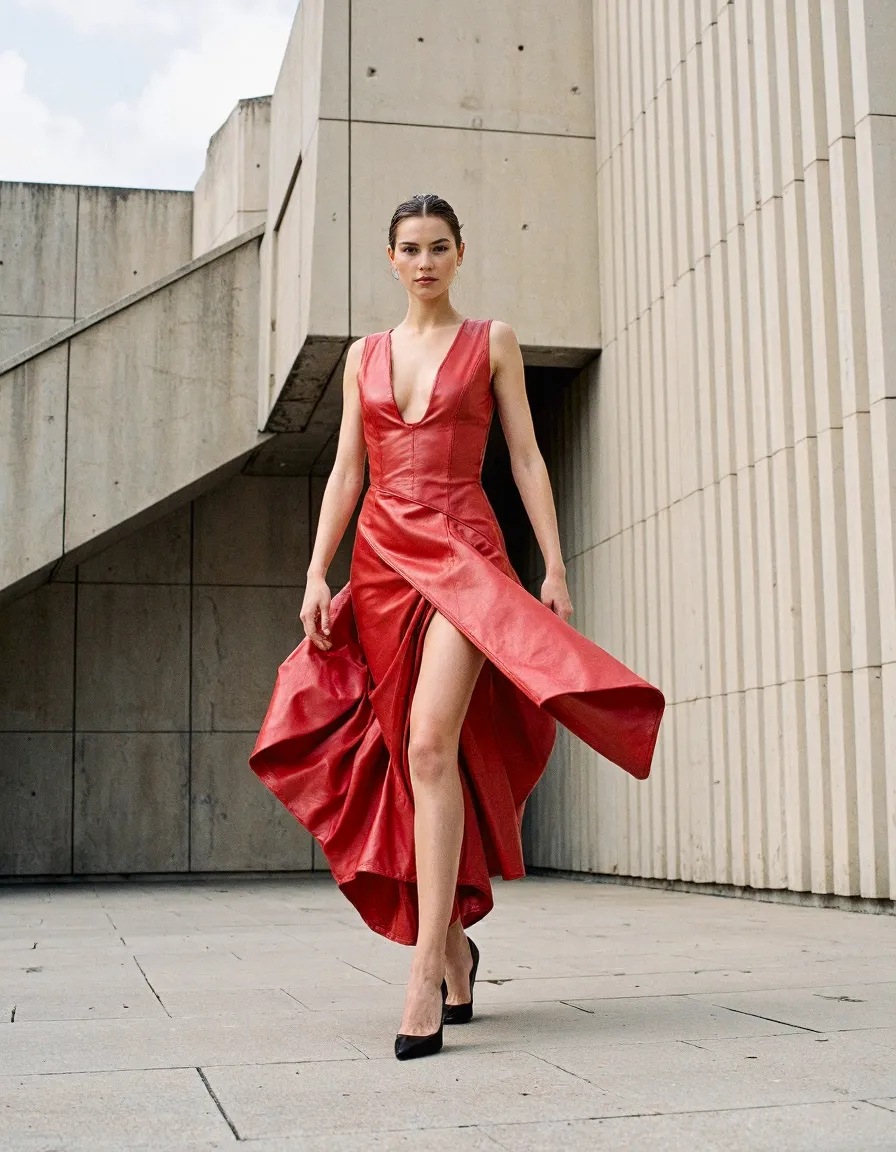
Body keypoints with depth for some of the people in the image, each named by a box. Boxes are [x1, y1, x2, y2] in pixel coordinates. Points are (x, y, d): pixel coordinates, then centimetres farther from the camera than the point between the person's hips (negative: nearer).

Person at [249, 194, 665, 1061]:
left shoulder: (491, 342, 9)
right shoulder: (364, 356, 16)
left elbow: (526, 459, 5)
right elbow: (345, 473, 14)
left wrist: (554, 568, -2)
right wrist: (317, 574, 3)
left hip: (463, 550, -4)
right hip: (382, 557, 4)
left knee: (431, 744, -21)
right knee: (412, 755, 5)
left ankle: (425, 973, -22)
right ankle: (455, 941, 22)